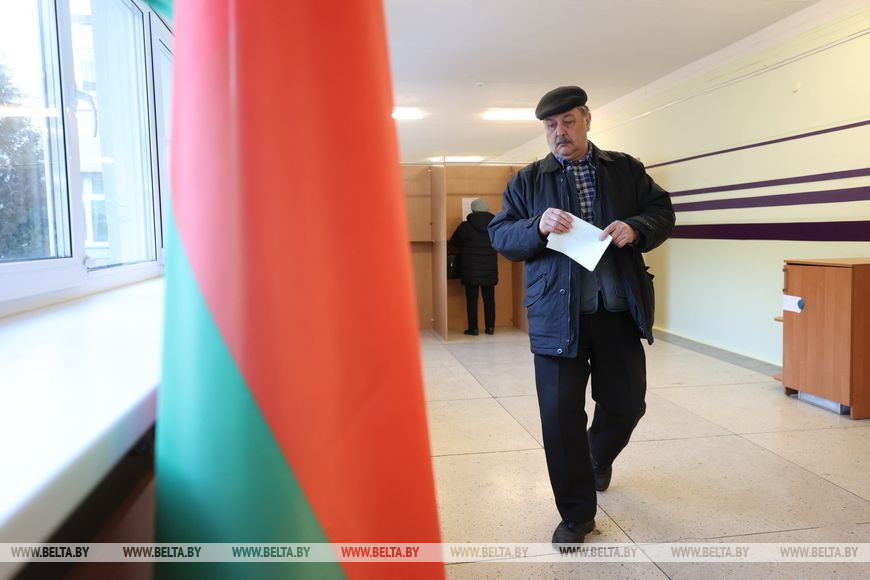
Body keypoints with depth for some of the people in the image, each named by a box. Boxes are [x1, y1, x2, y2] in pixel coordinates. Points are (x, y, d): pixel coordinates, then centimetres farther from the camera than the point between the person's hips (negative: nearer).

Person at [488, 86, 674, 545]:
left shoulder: (626, 169, 12)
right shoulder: (527, 180, 8)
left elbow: (663, 212, 11)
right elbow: (500, 236, 4)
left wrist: (636, 228, -11)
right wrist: (538, 227, -17)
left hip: (619, 313, 2)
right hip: (557, 316, -1)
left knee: (627, 404, 13)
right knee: (560, 416, 0)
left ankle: (599, 457, 48)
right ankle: (576, 513, 19)